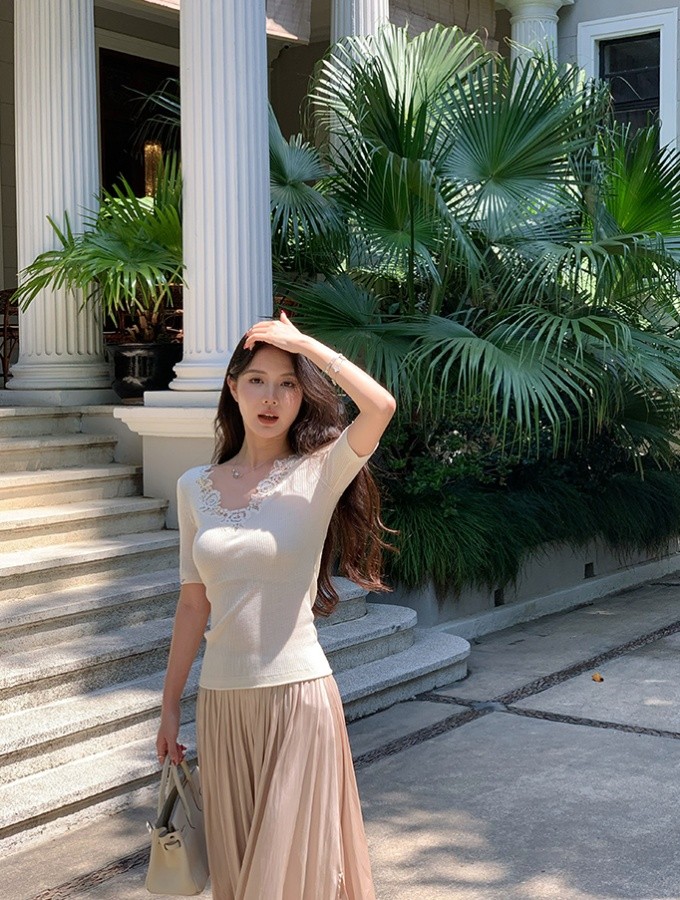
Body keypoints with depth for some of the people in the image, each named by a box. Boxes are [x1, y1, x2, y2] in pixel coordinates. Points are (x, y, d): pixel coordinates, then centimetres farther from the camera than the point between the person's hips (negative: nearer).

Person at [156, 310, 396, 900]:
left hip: (297, 695, -4)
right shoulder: (196, 487, 5)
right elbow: (194, 603, 10)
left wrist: (302, 342, -16)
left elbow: (381, 406, -25)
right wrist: (170, 704, 12)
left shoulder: (317, 474, -6)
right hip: (221, 698, 4)